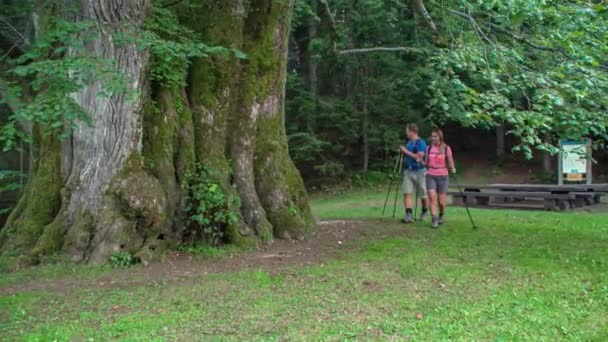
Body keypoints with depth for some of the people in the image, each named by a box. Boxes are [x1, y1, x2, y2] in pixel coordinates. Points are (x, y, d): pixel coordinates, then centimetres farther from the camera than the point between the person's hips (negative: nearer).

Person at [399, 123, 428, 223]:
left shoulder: (420, 143, -12)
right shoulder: (408, 142, 12)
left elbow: (419, 157, -21)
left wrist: (406, 151, -17)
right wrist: (402, 151, 8)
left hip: (419, 171, -6)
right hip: (408, 170, 6)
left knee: (422, 194, 8)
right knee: (406, 193, -7)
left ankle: (424, 212, 32)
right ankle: (409, 215, -9)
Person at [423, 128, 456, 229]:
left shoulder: (446, 148, -2)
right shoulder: (429, 148, 6)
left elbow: (450, 163, 1)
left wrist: (452, 169, -19)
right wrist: (420, 161, -7)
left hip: (443, 176, -2)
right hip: (430, 176, 2)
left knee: (441, 201, 2)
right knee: (432, 197, -16)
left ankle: (441, 215, 33)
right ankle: (434, 220, -11)